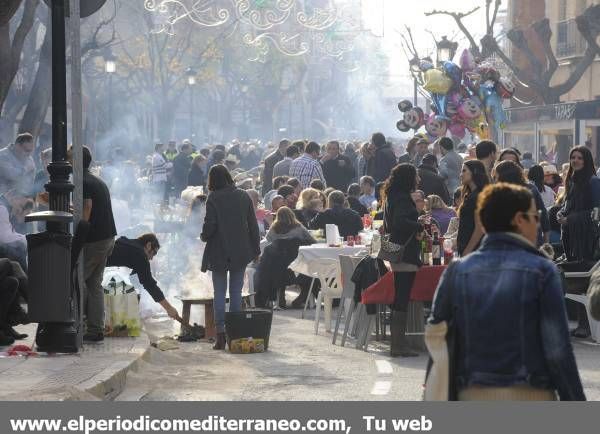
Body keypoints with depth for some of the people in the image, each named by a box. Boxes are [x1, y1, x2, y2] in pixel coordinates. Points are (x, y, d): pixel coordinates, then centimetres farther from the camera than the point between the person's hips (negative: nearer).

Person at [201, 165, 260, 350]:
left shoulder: (213, 198, -11)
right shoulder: (243, 196, 1)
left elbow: (209, 225, -14)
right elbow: (253, 224, 3)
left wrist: (203, 236, 8)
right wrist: (256, 249, 11)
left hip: (219, 253, -3)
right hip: (241, 252, 3)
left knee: (219, 293, 4)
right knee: (236, 292, 9)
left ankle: (221, 335, -1)